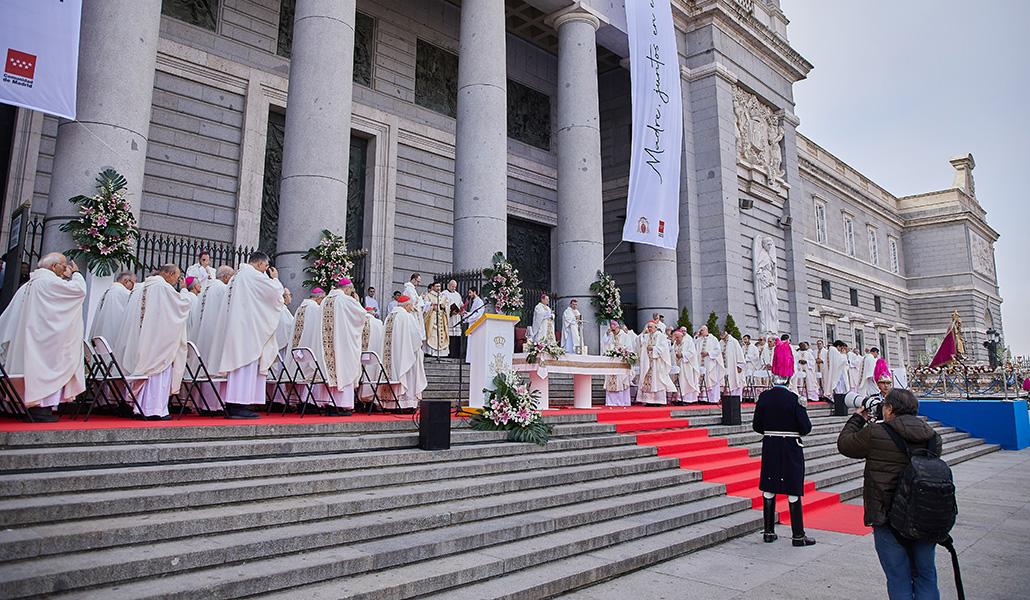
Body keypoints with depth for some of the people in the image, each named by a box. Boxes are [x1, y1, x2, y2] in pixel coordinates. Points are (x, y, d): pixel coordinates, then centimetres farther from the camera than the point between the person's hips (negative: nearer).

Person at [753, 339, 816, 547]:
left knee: (769, 490, 9)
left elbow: (757, 426, 2)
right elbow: (806, 428, -12)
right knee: (793, 491, 3)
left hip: (770, 447, 3)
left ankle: (769, 532, 16)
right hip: (791, 448, -3)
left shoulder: (763, 397, -3)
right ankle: (798, 535, 10)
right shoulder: (793, 399, -13)